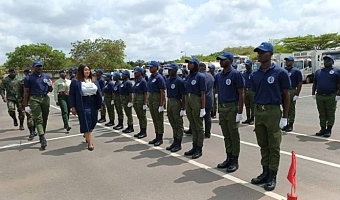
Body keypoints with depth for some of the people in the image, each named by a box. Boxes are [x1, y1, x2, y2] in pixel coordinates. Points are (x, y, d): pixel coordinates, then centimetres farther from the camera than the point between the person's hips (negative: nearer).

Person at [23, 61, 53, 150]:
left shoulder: (47, 77, 14)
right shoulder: (29, 78, 4)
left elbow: (50, 90, 18)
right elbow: (26, 92, 3)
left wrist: (50, 85, -5)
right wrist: (26, 105, -1)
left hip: (45, 98, 4)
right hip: (34, 99, -4)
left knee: (45, 119, 8)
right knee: (38, 119, -11)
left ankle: (42, 136, 21)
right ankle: (43, 139, -18)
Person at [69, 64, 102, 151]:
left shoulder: (94, 81, 10)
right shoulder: (76, 82, -4)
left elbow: (99, 93, 11)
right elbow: (72, 95, -4)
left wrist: (100, 104, 8)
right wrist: (73, 107, -8)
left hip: (93, 104, 5)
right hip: (83, 105, -5)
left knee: (93, 122, 13)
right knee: (86, 124, -4)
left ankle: (87, 136, 42)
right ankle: (90, 143, 3)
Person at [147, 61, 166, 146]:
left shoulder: (159, 77, -12)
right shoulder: (150, 77, 13)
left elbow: (162, 92, -16)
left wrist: (161, 105, -20)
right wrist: (149, 101, 15)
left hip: (157, 98, -8)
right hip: (151, 98, 8)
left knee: (159, 119, 0)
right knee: (154, 119, 13)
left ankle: (160, 138, 8)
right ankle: (157, 137, 23)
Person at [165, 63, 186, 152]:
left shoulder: (179, 81, -14)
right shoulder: (168, 80, 10)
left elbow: (183, 96, -15)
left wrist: (183, 109, -17)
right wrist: (167, 104, 14)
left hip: (177, 103, -8)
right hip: (169, 102, 8)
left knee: (179, 125, 3)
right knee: (173, 124, 16)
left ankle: (178, 144, 11)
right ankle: (175, 141, 27)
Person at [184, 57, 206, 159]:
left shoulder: (200, 76, -8)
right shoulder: (188, 77, 13)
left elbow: (203, 93, -12)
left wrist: (203, 108, -16)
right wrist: (185, 106, 14)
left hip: (196, 102, -7)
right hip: (188, 102, 7)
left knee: (199, 127, 2)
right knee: (193, 126, 14)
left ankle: (199, 149, 10)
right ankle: (194, 147, 23)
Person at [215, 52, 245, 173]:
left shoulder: (236, 74, -9)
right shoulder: (218, 76, 11)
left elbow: (241, 94, -11)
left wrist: (240, 112, -16)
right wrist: (219, 109, 14)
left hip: (232, 108, -7)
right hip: (222, 108, 7)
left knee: (234, 136, 2)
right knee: (226, 136, 13)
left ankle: (235, 161, 12)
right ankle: (229, 158, 24)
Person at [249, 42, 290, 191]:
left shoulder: (280, 72, -6)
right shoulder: (254, 74, 8)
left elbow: (286, 95, -3)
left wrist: (285, 117, -6)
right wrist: (256, 112, 12)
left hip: (273, 111, -5)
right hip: (258, 112, 5)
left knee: (274, 146, 4)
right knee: (263, 145, 14)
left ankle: (272, 176, 15)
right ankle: (265, 172, 26)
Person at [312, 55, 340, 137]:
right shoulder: (318, 71, 15)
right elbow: (314, 84, 16)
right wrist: (313, 93, 9)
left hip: (331, 97, -4)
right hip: (319, 96, 4)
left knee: (330, 114, 1)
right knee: (322, 114, 9)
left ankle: (328, 130, 8)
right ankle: (323, 129, 17)